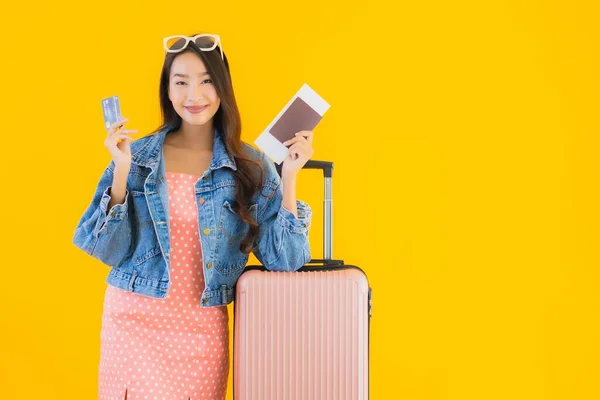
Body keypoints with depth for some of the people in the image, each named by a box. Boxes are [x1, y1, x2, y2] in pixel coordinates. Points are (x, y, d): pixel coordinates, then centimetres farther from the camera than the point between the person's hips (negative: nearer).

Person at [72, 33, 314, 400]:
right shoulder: (137, 156, -1)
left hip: (203, 327, 1)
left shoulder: (251, 166, -2)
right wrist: (122, 172, -14)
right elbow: (111, 251, -3)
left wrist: (289, 176, -13)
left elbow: (283, 259, -6)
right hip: (134, 319, 0)